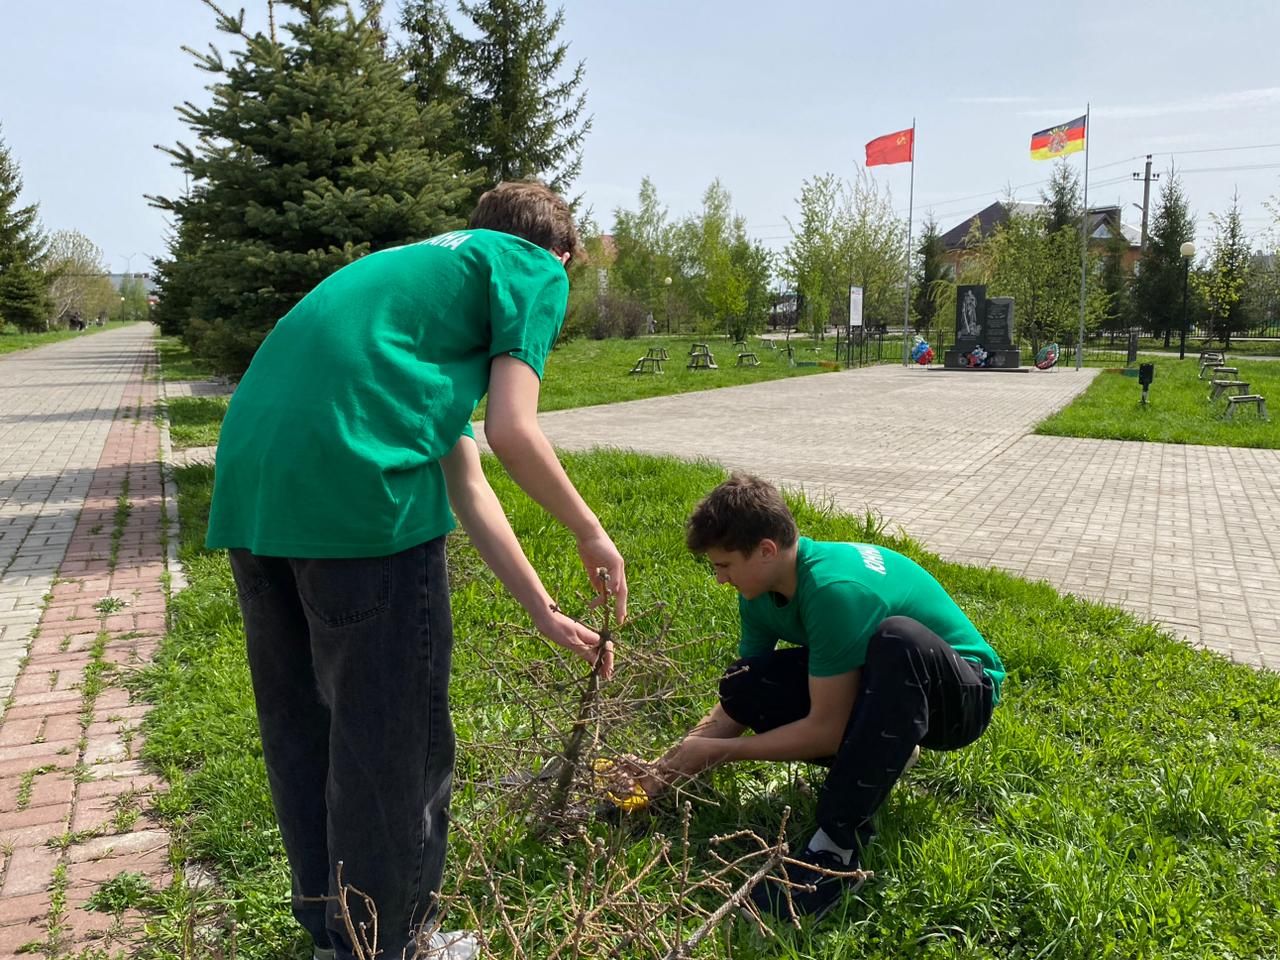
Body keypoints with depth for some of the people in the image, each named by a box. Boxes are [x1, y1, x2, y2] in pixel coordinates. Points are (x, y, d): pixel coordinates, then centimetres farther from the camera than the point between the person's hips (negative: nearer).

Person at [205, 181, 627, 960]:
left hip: (251, 486, 9)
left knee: (302, 727, 22)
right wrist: (593, 535, 12)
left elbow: (463, 481, 28)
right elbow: (512, 434, -6)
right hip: (357, 485, -9)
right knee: (393, 739, 8)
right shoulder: (535, 269, 10)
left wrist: (545, 614, 30)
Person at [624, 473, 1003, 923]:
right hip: (883, 686, 7)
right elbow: (736, 707, -1)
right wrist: (667, 768, -9)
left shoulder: (834, 589, -33)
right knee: (743, 685, -13)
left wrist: (716, 751, -20)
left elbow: (825, 731, -27)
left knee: (898, 637, -41)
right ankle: (881, 753, 3)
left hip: (960, 696, -7)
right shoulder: (761, 590, -7)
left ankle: (838, 844, -32)